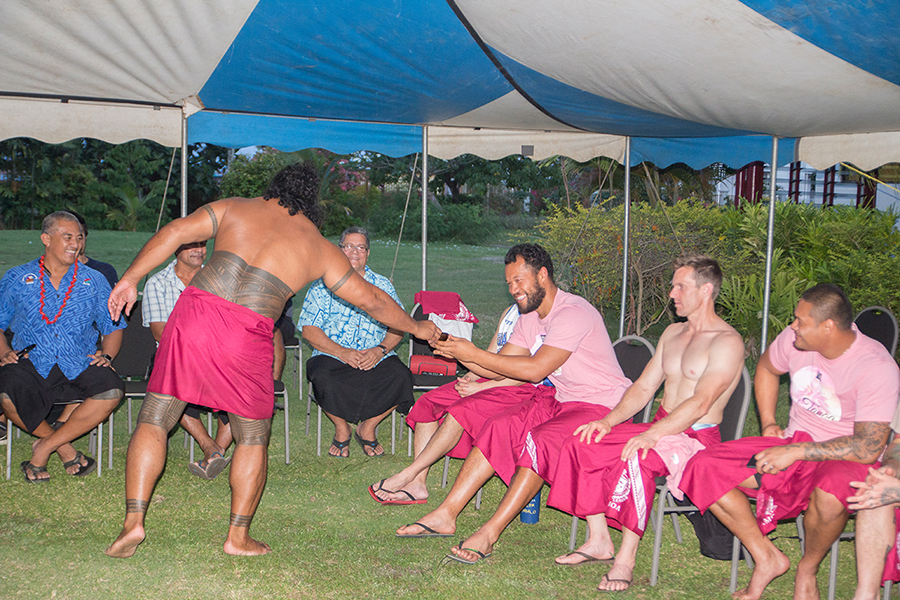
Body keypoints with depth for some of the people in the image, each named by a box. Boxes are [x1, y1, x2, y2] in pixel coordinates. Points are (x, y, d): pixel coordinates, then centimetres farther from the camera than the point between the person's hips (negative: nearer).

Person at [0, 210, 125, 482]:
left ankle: (45, 447, -16)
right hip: (31, 365, -1)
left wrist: (106, 354, -4)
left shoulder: (94, 281, 16)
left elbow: (113, 327, 15)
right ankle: (65, 449, -9)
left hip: (79, 367, 1)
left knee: (112, 390, -31)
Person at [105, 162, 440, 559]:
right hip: (247, 335, -1)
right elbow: (372, 300, 21)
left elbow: (175, 232, 6)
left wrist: (130, 279, 8)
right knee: (253, 437, 17)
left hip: (195, 312, 1)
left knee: (154, 419, 12)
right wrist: (417, 328, 34)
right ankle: (238, 537, 17)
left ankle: (133, 522, 3)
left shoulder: (234, 208, 17)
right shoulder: (319, 247, 16)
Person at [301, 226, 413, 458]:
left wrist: (381, 349, -13)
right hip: (332, 355, -2)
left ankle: (367, 428, -3)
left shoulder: (382, 285, 16)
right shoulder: (322, 285, 8)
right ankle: (341, 429, -4)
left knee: (400, 376, -29)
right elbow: (309, 330, -1)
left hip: (376, 358, 2)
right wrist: (341, 352, -15)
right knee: (323, 377, -35)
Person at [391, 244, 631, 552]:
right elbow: (499, 369, 8)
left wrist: (474, 354, -22)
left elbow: (535, 369, -26)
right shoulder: (529, 316, 11)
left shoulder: (573, 313, -18)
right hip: (558, 398, 9)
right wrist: (458, 353, -9)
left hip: (599, 406, -9)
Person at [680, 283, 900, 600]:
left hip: (844, 459, -5)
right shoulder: (795, 339, -4)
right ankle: (767, 558, -1)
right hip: (795, 446, 6)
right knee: (702, 469, -14)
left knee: (831, 494, -43)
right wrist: (768, 424, 11)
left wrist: (795, 452, -26)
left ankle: (808, 569, -9)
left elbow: (868, 449, -25)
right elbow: (766, 367, 21)